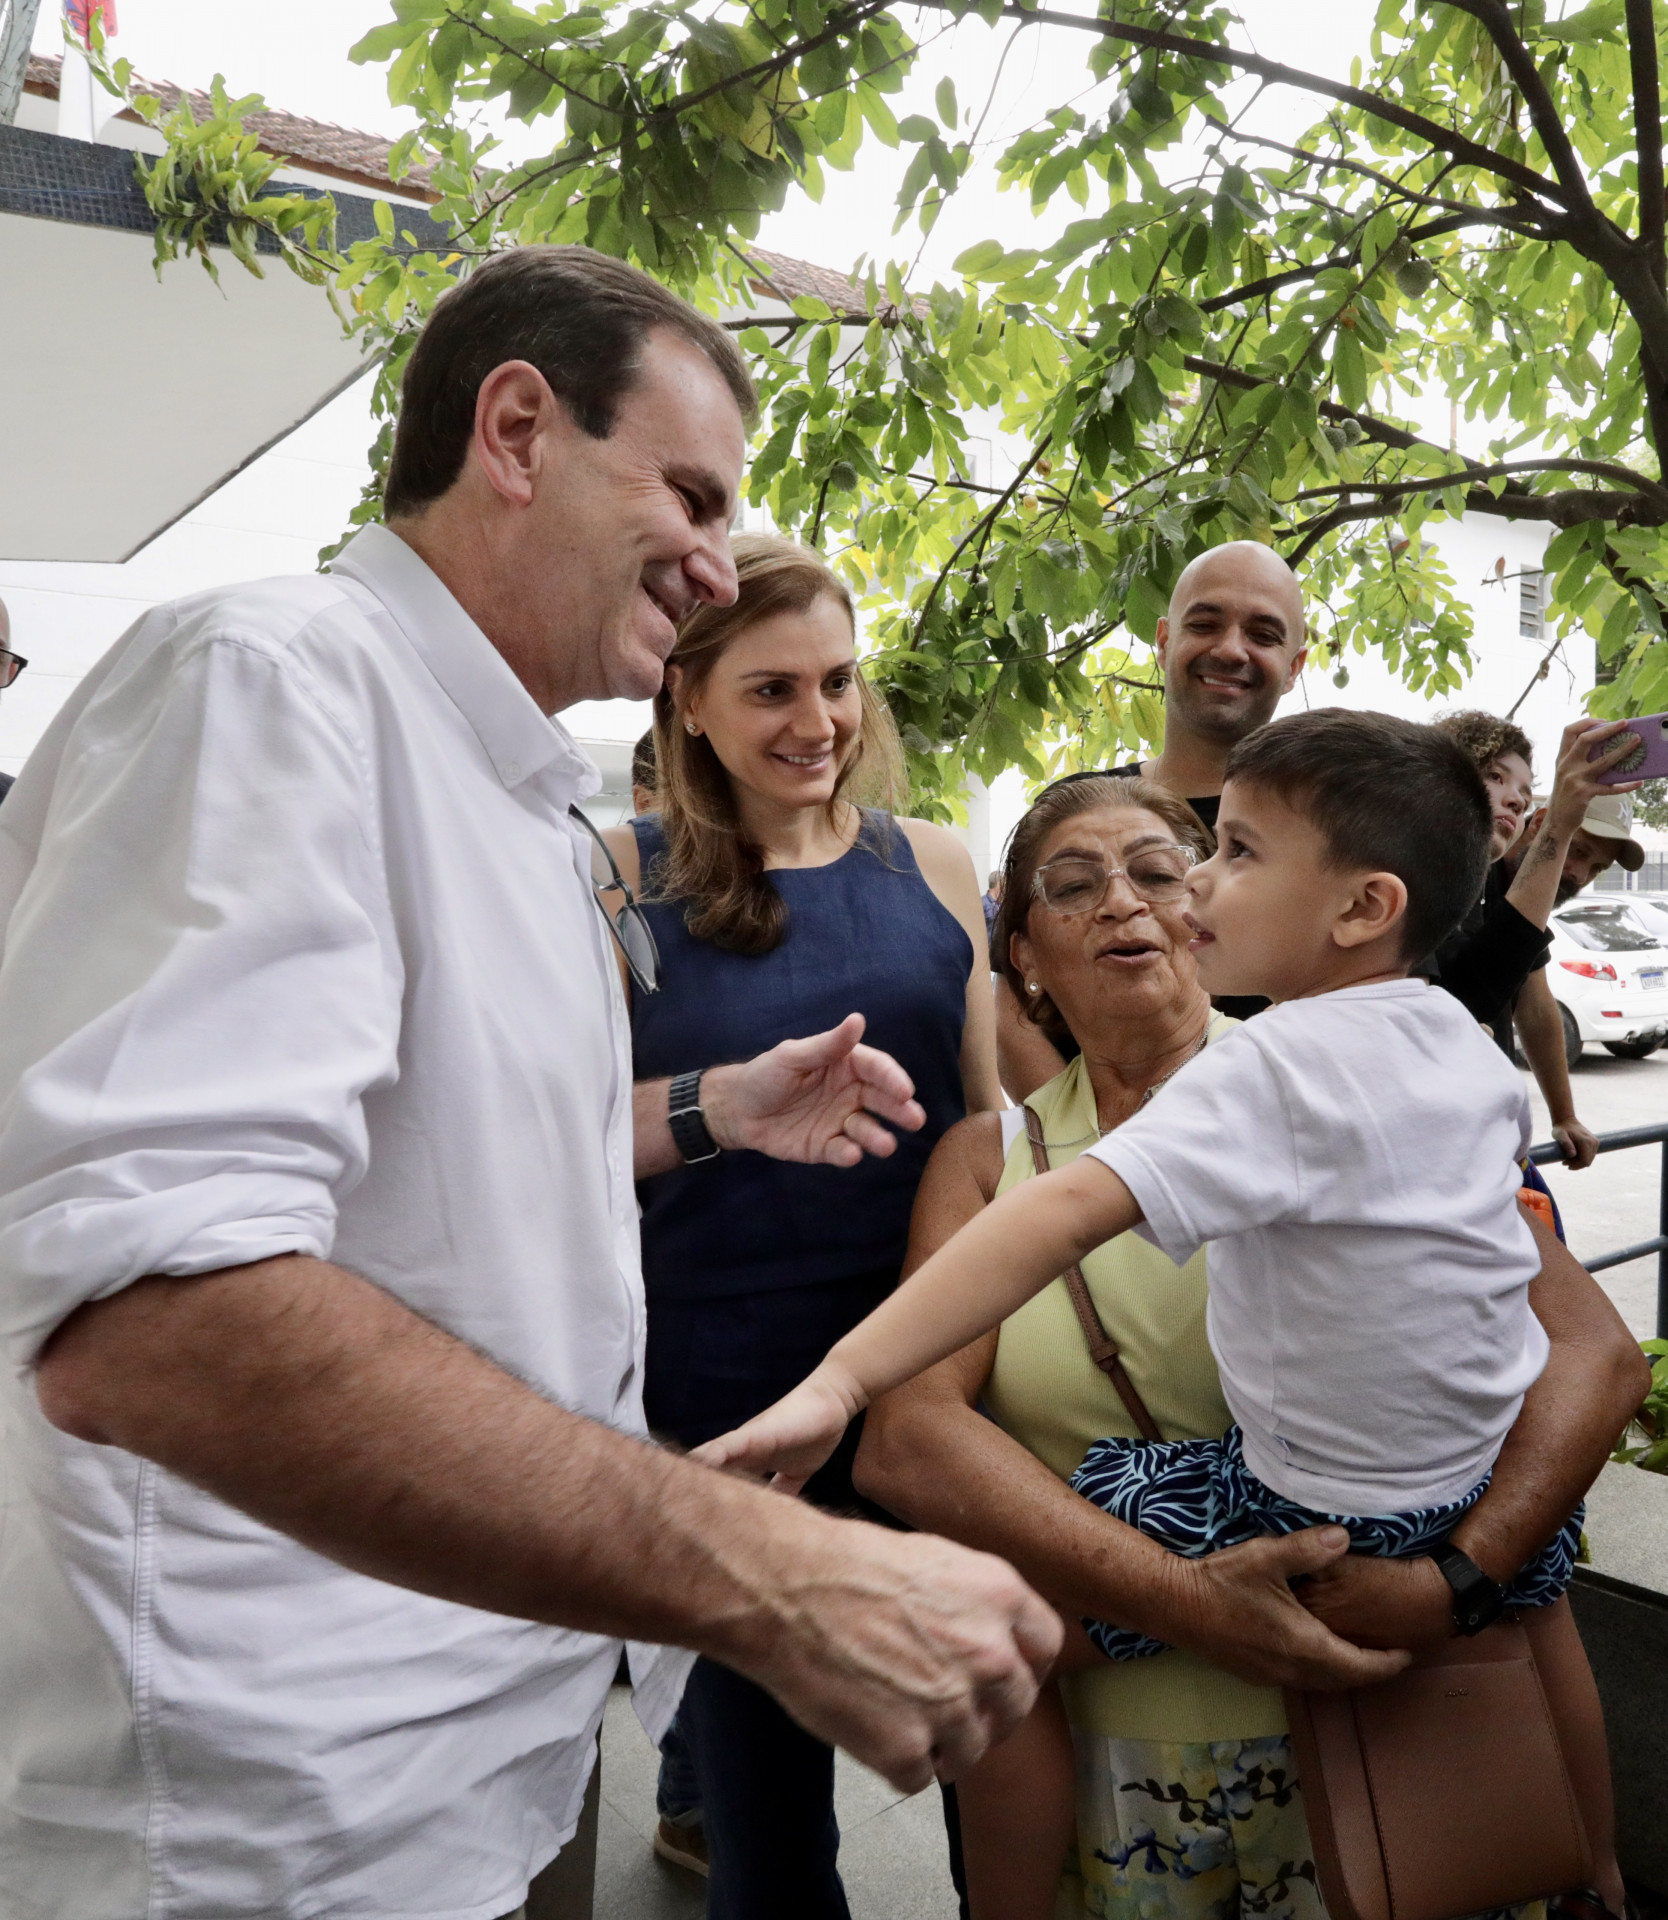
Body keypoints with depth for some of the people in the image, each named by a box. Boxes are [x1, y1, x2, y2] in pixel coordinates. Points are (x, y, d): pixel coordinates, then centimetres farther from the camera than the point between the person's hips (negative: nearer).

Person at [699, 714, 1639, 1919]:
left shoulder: (1277, 1069, -24)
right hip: (1508, 1519, 8)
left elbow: (1066, 1211, -37)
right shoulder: (1466, 1039, 0)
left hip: (1333, 1532, -7)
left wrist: (839, 1381, -41)